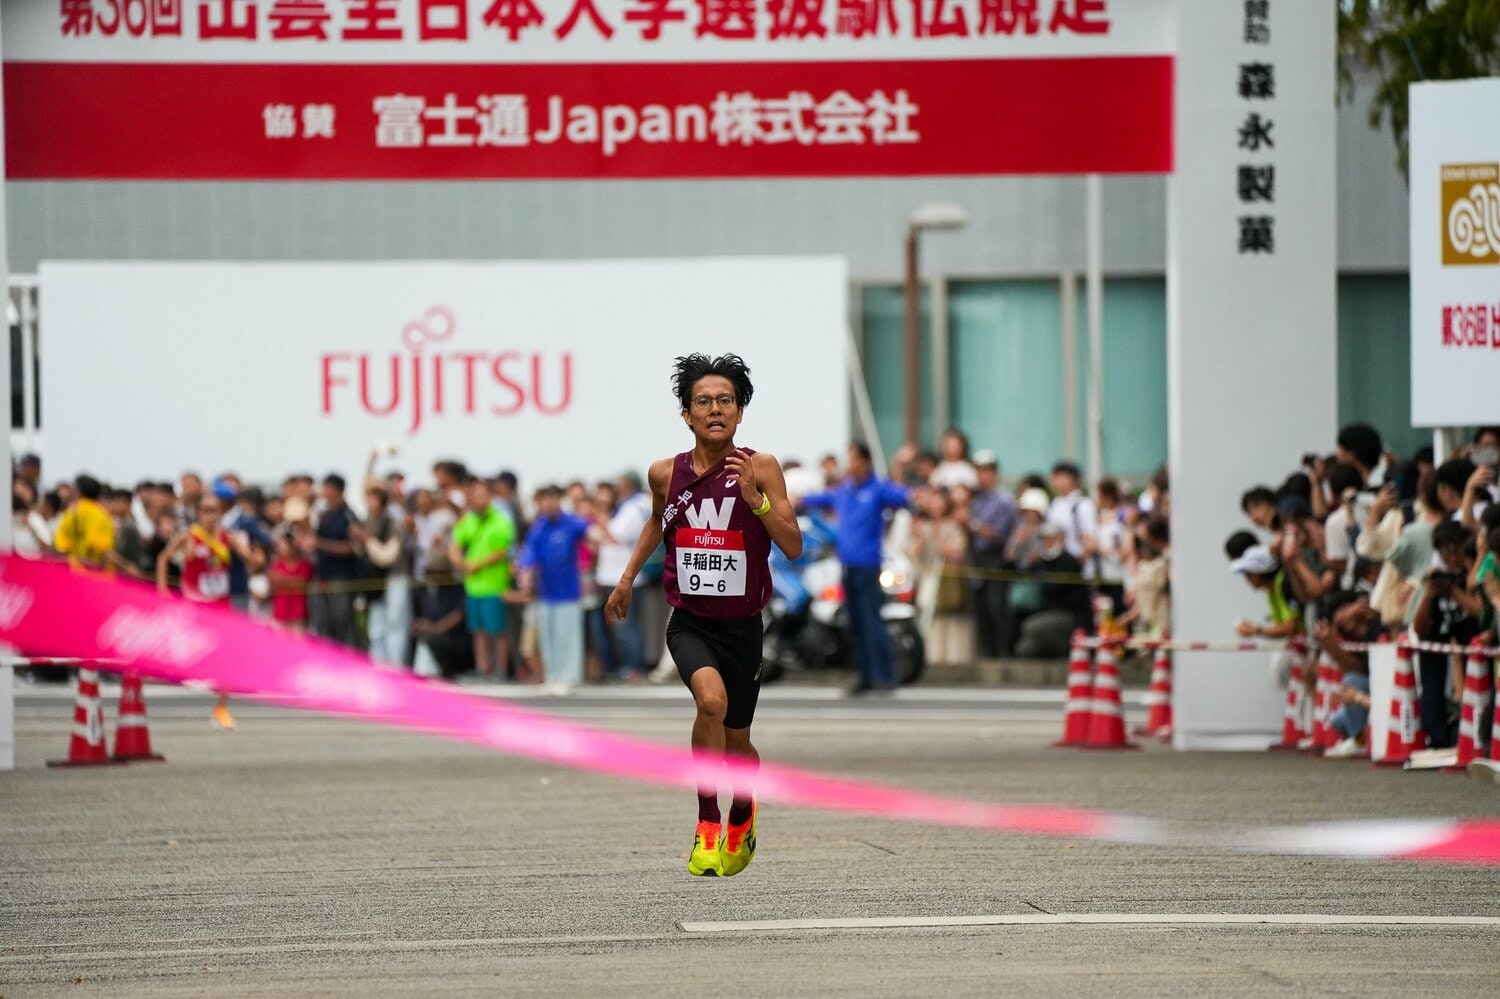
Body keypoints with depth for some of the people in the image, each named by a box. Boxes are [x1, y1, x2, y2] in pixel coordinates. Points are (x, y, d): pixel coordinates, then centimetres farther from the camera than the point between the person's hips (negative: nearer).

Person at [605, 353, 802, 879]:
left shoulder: (760, 467, -9)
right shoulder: (666, 473, -2)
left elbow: (793, 547, -14)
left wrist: (754, 496, -25)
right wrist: (629, 575, 22)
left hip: (742, 626, 0)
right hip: (689, 622, 0)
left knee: (736, 741, 13)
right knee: (711, 700, -30)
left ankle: (743, 812, 47)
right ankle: (707, 825, -17)